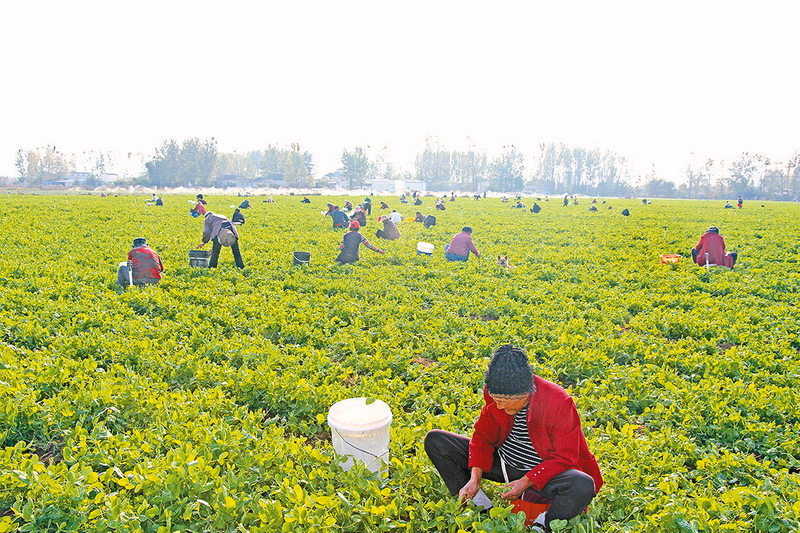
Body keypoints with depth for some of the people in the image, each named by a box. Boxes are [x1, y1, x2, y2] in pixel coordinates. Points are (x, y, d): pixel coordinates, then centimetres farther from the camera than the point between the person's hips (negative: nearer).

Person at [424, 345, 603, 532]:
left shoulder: (559, 403, -25)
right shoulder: (497, 394, -14)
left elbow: (564, 457, -17)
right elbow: (483, 436, -1)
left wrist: (526, 482, -24)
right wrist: (474, 479, -13)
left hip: (541, 472, -4)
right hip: (502, 464, 4)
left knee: (584, 486, -38)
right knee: (434, 440, -7)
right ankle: (482, 508, -8)